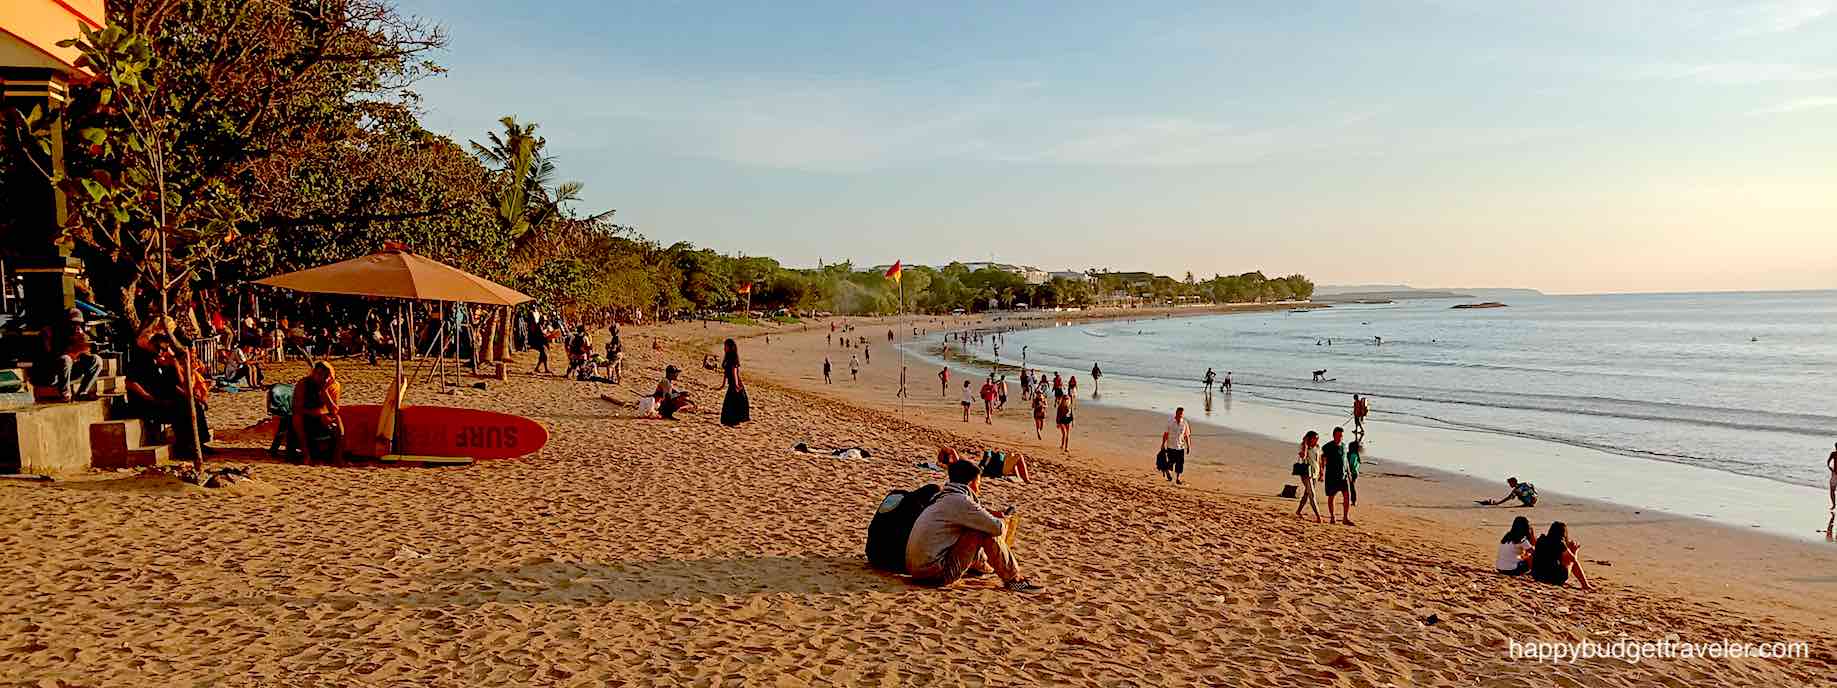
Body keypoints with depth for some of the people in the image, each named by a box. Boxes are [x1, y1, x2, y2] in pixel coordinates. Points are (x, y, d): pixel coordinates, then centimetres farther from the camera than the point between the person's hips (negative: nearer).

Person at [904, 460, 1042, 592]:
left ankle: (986, 566, 46)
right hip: (938, 575, -10)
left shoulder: (945, 499, 16)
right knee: (987, 533, -9)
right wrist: (1004, 520, 7)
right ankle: (1013, 579, 3)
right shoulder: (961, 501, -13)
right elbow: (997, 528, -15)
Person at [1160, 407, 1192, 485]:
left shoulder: (1185, 424, -1)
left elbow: (1187, 436, 5)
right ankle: (1166, 470, 30)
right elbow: (1165, 434, 0)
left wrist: (1188, 446, 2)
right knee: (1171, 462, -3)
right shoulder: (1170, 422, -6)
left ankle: (1177, 479, 15)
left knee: (1180, 464, 2)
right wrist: (1163, 445, 0)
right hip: (1171, 446, -2)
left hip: (1181, 447, 2)